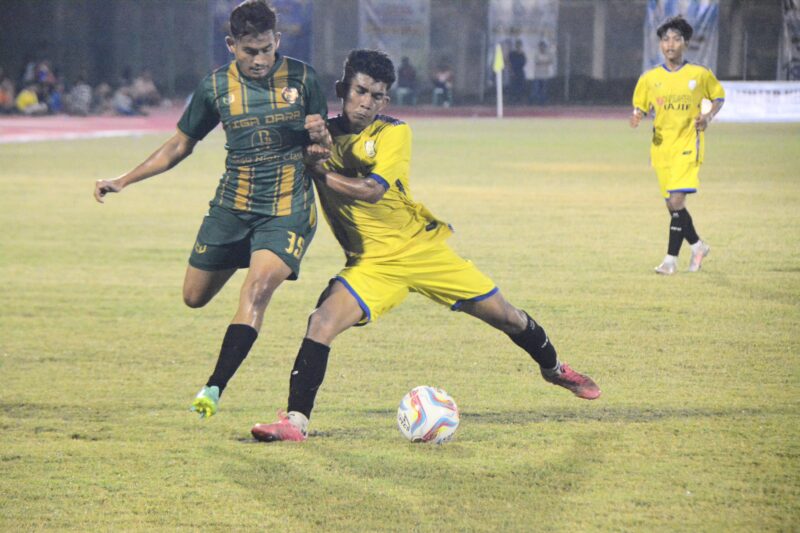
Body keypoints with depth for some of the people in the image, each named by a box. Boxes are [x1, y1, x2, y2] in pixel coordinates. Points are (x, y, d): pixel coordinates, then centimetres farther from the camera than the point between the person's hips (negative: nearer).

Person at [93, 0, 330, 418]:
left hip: (288, 210, -3)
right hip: (231, 207, 3)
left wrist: (320, 135, -19)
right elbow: (180, 146, 11)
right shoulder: (216, 86, 0)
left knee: (257, 289, -24)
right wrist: (123, 181, 5)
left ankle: (215, 388, -24)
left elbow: (325, 144, 7)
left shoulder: (301, 78, -4)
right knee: (194, 297, 9)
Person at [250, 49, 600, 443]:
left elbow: (371, 190, -23)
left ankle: (554, 369, 37)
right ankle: (295, 421, -21)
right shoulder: (321, 134, -2)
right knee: (323, 321, -25)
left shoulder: (393, 133, -10)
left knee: (502, 314, 9)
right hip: (372, 261, 1)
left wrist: (317, 169, -28)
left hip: (422, 247, 0)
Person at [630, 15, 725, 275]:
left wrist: (708, 116, -6)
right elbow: (640, 107, 11)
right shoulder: (649, 78, 5)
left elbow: (719, 96, 14)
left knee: (676, 201, -17)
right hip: (661, 147, 4)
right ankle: (698, 246, 31)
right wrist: (637, 116, -13)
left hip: (688, 145, -4)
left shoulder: (700, 75, 0)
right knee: (673, 205, 8)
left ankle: (671, 259, -12)